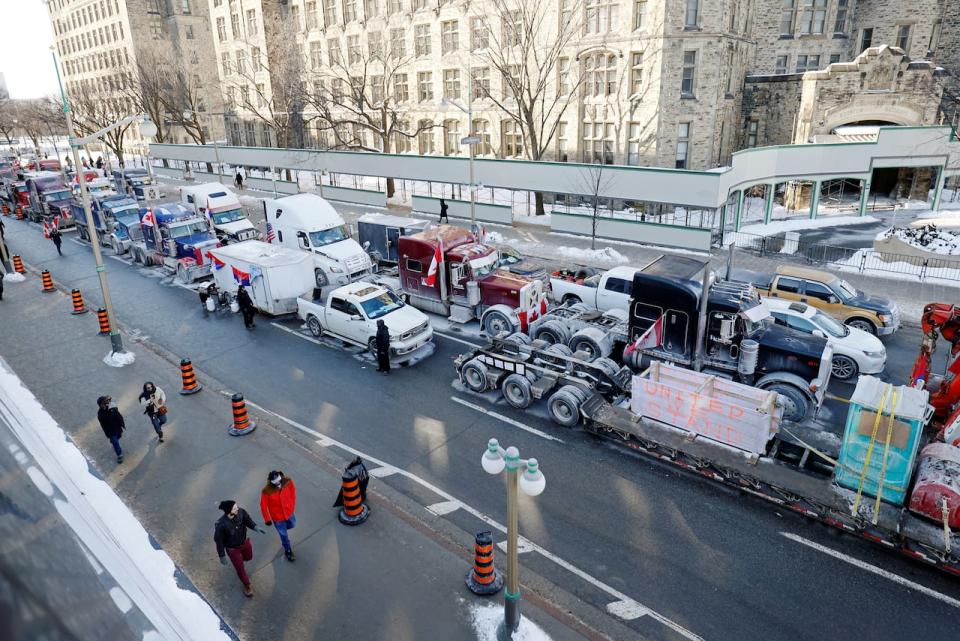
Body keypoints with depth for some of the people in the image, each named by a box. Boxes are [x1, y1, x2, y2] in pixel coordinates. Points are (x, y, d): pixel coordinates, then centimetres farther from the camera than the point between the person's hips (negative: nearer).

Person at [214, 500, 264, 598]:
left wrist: (255, 527, -26)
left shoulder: (240, 511, -29)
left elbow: (247, 519, -8)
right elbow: (218, 540, -21)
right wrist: (222, 556, -11)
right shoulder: (220, 525, -38)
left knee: (248, 557, 31)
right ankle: (247, 586, 42)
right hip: (232, 549, -4)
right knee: (240, 568, 15)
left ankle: (239, 561, 67)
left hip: (245, 542, 4)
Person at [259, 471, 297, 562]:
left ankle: (282, 528, 63)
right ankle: (288, 550, 45)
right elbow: (263, 505, -18)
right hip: (277, 516, -3)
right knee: (283, 535, 19)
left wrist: (292, 506, 3)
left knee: (292, 525, 30)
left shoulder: (288, 481, -26)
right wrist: (267, 519, -7)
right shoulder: (266, 491, -34)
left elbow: (293, 491, -4)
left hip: (289, 512, 3)